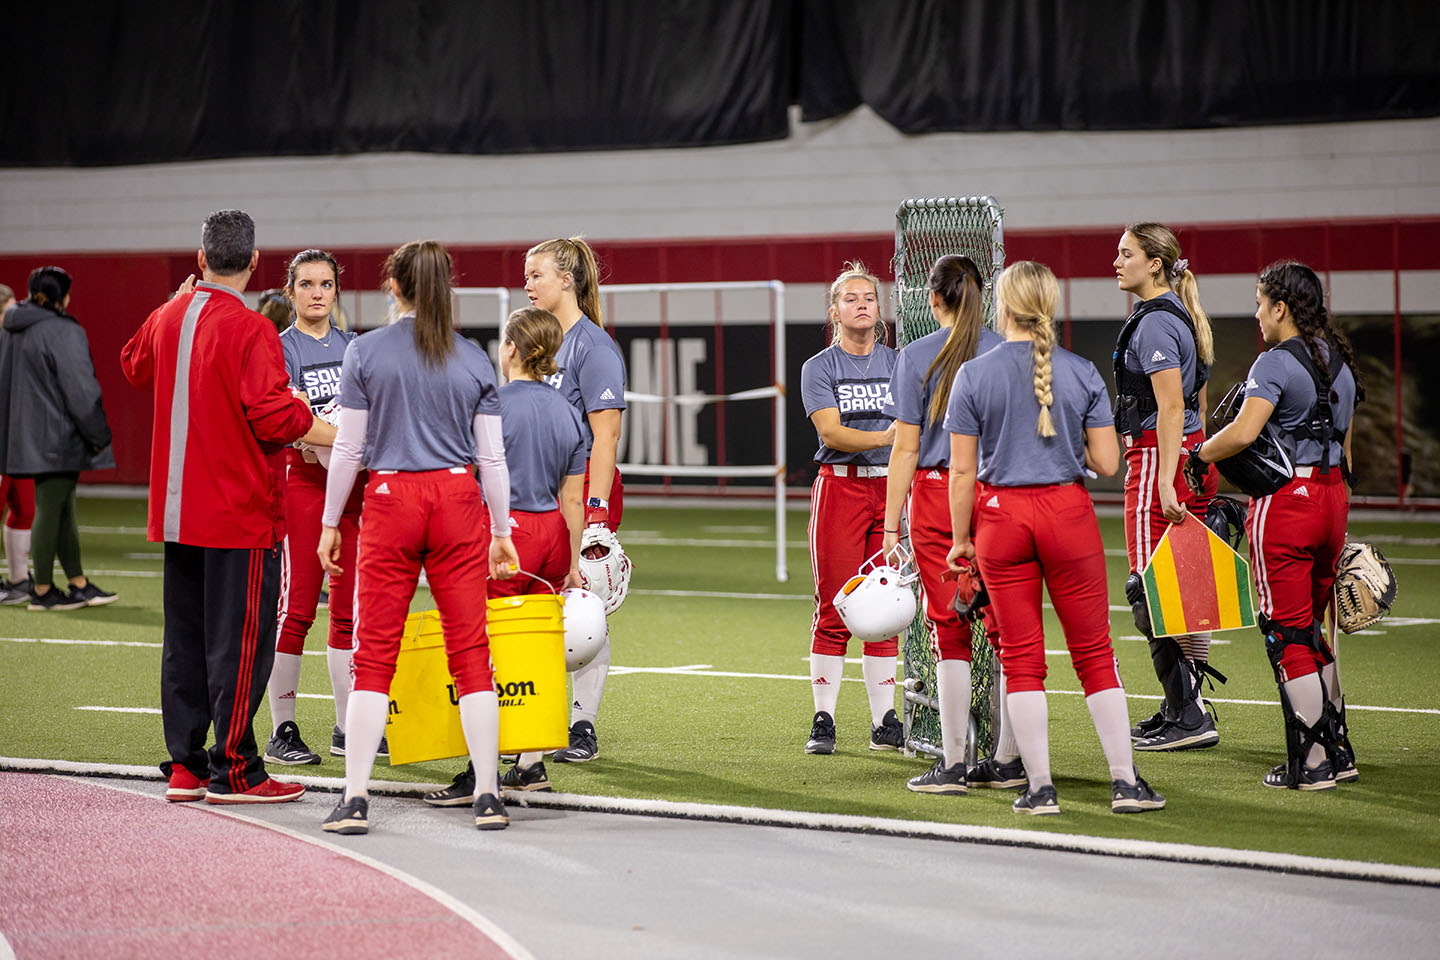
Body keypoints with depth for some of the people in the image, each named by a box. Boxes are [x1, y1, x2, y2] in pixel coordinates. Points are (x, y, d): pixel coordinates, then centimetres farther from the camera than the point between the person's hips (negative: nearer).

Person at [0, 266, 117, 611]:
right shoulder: (63, 332, -18)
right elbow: (79, 389, -19)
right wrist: (99, 435, -9)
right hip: (56, 436, -9)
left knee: (62, 509, 15)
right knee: (50, 509, -2)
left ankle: (79, 584, 21)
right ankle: (42, 591, 5)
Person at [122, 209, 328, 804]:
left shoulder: (168, 318, 7)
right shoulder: (250, 330, -16)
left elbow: (135, 368, 28)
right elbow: (275, 416, -23)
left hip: (176, 508, 7)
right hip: (240, 510, -7)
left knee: (184, 638, 12)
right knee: (239, 641, -2)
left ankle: (185, 766, 16)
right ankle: (233, 771, 0)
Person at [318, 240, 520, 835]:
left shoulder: (365, 352, -2)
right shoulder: (474, 359, 4)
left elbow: (349, 448, -1)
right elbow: (493, 456, 5)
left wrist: (330, 524, 8)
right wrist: (501, 533, 15)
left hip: (391, 500, -1)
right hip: (458, 498, 2)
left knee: (374, 655, 2)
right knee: (470, 651, 5)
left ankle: (355, 800, -2)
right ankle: (487, 797, 4)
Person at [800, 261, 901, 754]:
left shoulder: (897, 363, 12)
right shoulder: (820, 367, 3)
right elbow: (831, 432, -10)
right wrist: (883, 437, -25)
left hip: (890, 488, 3)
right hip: (839, 487, -3)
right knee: (834, 610, -4)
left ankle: (885, 721, 7)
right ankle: (823, 720, 2)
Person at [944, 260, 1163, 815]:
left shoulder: (974, 376, -4)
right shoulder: (1082, 373, -1)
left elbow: (962, 470, -4)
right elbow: (1107, 463, -3)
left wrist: (961, 539, 5)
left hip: (1001, 518, -1)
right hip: (1067, 512, 1)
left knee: (1022, 658, 6)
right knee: (1094, 651, 7)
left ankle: (1040, 788, 4)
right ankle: (1125, 782, 5)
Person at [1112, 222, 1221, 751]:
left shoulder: (1155, 324, -14)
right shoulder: (1181, 317, 16)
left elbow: (1171, 409, -21)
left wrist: (1166, 481, -24)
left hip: (1158, 459, -10)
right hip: (1191, 459, 10)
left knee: (1151, 592, -7)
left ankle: (1189, 718, -6)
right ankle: (1183, 710, 17)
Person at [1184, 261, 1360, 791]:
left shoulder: (1276, 363, -13)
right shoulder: (1340, 363, 13)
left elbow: (1242, 432, -25)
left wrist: (1200, 453, -7)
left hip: (1286, 499, -8)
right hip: (1332, 496, 8)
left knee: (1287, 633, -2)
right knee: (1312, 627, 18)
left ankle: (1310, 762, -1)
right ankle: (1337, 750, 21)